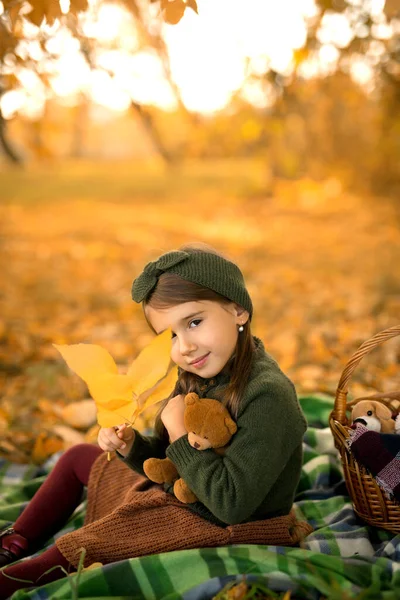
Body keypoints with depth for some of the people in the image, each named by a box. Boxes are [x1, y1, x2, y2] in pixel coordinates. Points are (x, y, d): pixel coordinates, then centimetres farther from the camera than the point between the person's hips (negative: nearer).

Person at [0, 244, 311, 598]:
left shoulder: (268, 395, -29)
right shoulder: (198, 376, -2)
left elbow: (232, 504, -31)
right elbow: (168, 464, 7)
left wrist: (181, 433, -24)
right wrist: (130, 445, -14)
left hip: (216, 529, -9)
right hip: (175, 496, 9)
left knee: (72, 551, -12)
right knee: (78, 458, 20)